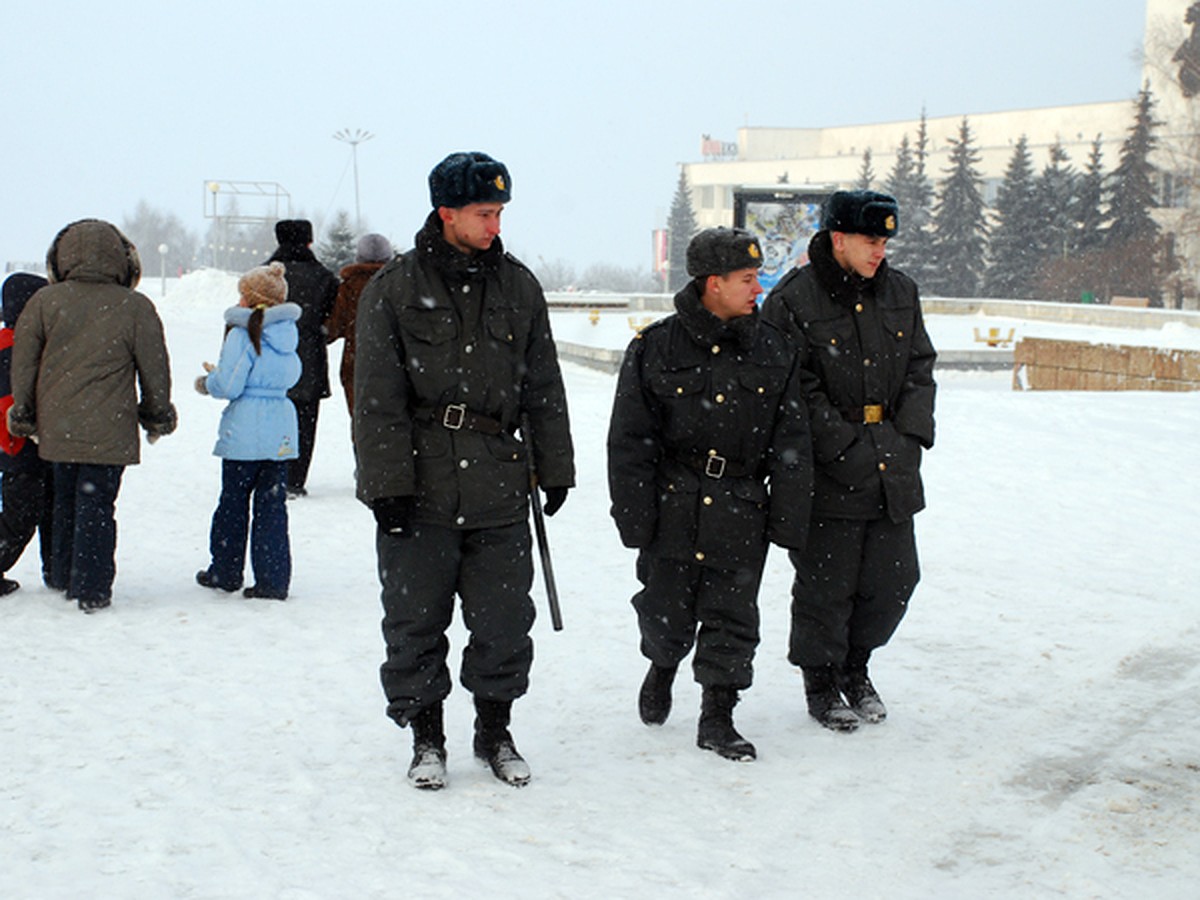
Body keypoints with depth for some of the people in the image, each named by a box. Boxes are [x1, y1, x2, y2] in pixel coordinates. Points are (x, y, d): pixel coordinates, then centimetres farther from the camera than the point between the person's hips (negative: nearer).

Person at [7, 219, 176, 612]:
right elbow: (155, 370, 0)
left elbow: (23, 362, 4)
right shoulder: (135, 307, -7)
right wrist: (157, 417, 15)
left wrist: (23, 414, 16)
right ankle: (91, 590, 2)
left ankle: (64, 577, 30)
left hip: (58, 427, 3)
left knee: (65, 502, 19)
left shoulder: (44, 301, -2)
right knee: (97, 506, 2)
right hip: (109, 430, -3)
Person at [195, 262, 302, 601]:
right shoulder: (288, 331, 8)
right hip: (281, 434, 6)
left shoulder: (242, 333, -12)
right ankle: (273, 580, 5)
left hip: (245, 430, -5)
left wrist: (207, 382, 7)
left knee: (233, 501, 9)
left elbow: (228, 385, -15)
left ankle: (225, 572, 21)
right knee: (273, 503, 8)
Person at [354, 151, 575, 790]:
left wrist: (554, 468, 13)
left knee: (504, 619, 6)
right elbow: (378, 397, -5)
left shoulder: (519, 287, 9)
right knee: (416, 622, 5)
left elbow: (544, 388, 15)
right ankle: (426, 738, 20)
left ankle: (494, 731, 24)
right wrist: (386, 483, -11)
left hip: (498, 487, 3)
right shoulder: (395, 288, -2)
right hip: (419, 489, -3)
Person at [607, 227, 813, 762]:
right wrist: (634, 516, -6)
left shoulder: (773, 351, 3)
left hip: (741, 513, 1)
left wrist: (789, 517, 1)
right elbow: (630, 440, -1)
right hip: (673, 506, -1)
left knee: (732, 618, 3)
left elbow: (792, 444, 6)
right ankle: (662, 667, 40)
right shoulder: (656, 348, -3)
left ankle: (717, 717, 15)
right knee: (667, 612, 8)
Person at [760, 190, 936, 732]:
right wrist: (849, 447, -16)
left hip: (893, 470, 6)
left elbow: (920, 368, 15)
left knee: (893, 581, 9)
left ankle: (855, 665, 33)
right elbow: (797, 392, -12)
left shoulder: (900, 292, 10)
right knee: (826, 585, 2)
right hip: (828, 477, -5)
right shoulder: (792, 302, -9)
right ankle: (820, 681, 22)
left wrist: (910, 436, 2)